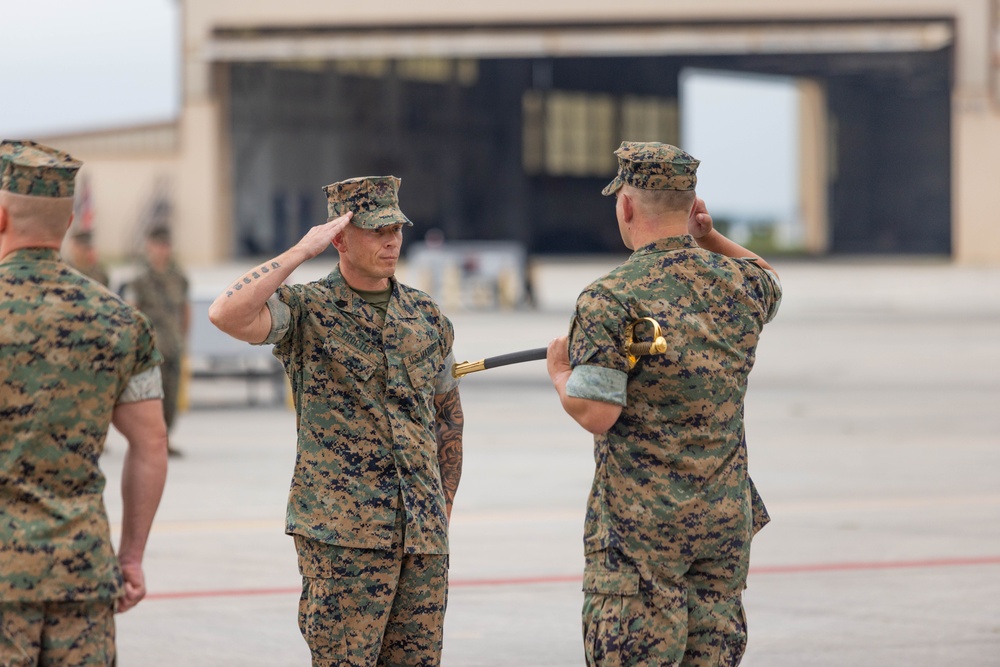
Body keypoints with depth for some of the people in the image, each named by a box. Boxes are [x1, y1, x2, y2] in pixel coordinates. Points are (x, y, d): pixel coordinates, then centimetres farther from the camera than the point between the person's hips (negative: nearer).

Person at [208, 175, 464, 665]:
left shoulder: (426, 316, 12)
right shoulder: (307, 310, -3)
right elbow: (226, 315, -23)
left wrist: (445, 507, 19)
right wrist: (302, 251, -18)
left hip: (423, 533, 5)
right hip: (341, 534, -5)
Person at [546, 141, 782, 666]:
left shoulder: (609, 299, -14)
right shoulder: (739, 285, 4)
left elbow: (595, 413, -17)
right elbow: (770, 283, 31)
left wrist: (559, 373, 3)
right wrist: (709, 239, 16)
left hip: (639, 524, -5)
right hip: (727, 515, 5)